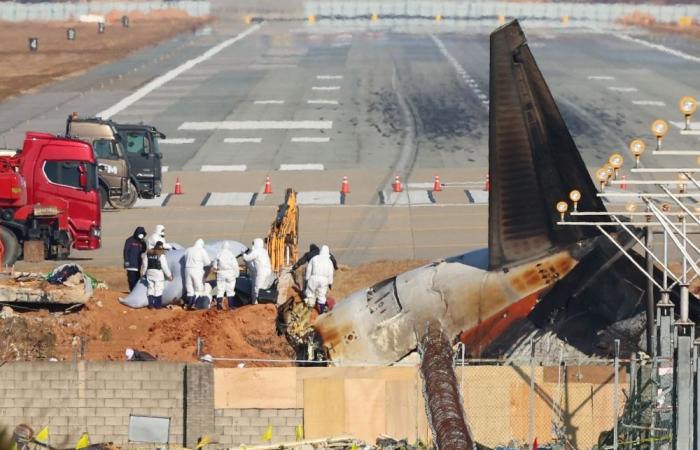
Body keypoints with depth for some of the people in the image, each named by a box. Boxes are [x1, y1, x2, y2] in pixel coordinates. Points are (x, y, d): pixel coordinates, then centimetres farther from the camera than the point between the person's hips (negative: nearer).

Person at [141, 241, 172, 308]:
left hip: (149, 272, 5)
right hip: (158, 272, -5)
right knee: (158, 289, 1)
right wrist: (169, 275, -2)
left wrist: (142, 273, 21)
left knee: (150, 288, 10)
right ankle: (158, 304, 1)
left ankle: (150, 304, 9)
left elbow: (144, 264, 10)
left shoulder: (148, 253, 6)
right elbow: (164, 266, -10)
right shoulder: (161, 255, -10)